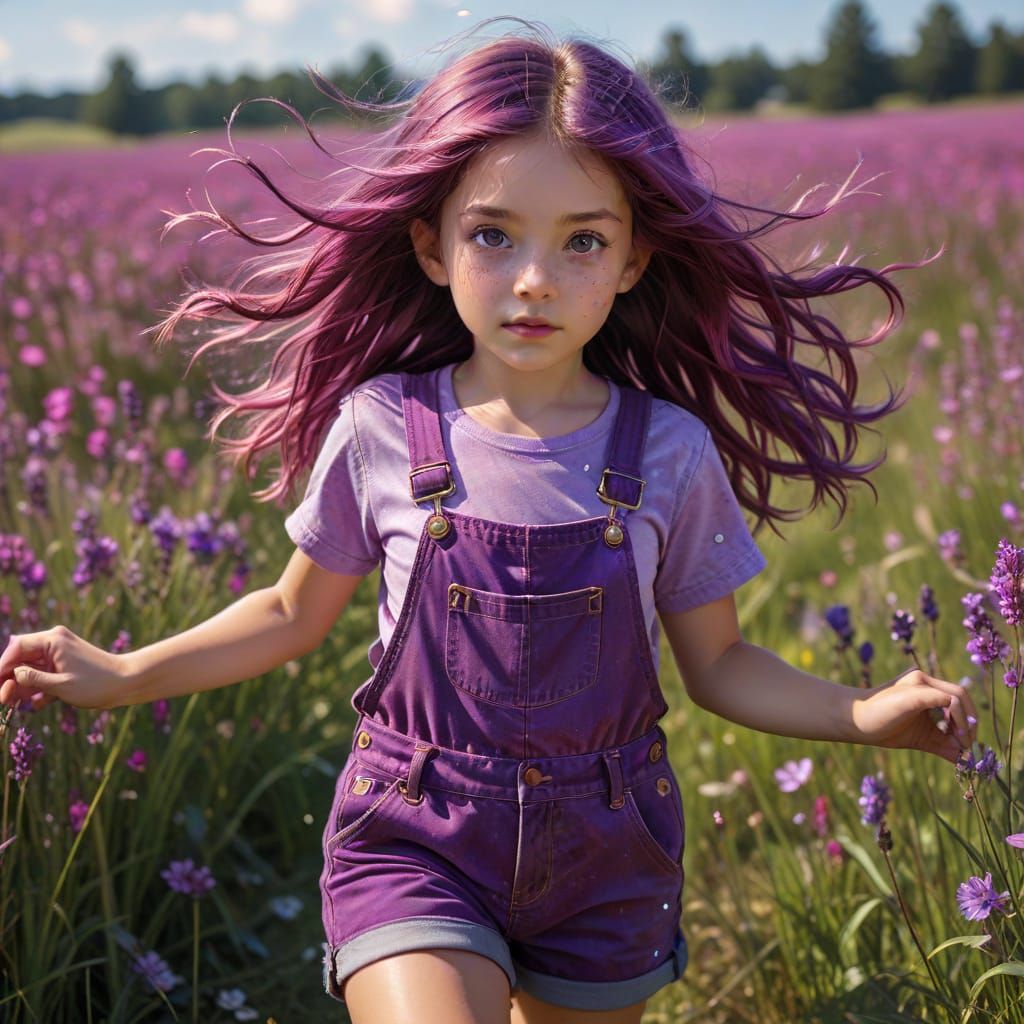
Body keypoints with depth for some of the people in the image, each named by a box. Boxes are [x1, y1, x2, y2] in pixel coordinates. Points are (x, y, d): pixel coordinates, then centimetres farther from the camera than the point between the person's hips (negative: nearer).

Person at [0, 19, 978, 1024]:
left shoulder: (670, 452, -8)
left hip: (603, 859, 2)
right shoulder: (380, 430, -8)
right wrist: (124, 673, 1)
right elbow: (294, 613, 8)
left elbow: (717, 664, 4)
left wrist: (862, 713, -11)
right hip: (415, 839, -1)